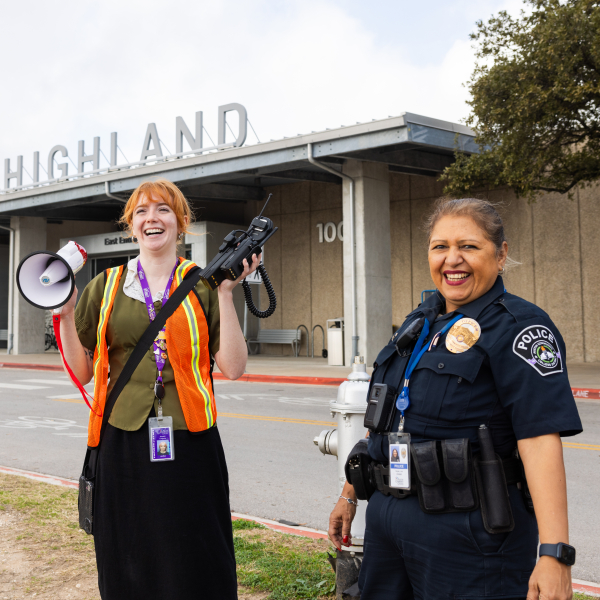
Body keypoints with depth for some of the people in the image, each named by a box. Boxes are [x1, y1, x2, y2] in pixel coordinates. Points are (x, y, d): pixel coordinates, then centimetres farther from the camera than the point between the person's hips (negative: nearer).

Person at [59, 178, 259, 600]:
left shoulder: (203, 286, 3)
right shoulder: (106, 288, 8)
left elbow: (233, 368, -5)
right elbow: (82, 372, 8)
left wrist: (225, 294, -11)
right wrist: (65, 315, -4)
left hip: (190, 443, -1)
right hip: (123, 443, 2)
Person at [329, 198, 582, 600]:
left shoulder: (518, 327, -12)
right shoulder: (419, 322, 11)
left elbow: (540, 439, -22)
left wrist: (555, 554, -28)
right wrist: (350, 495, 20)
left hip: (469, 534, -7)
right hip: (387, 517, 7)